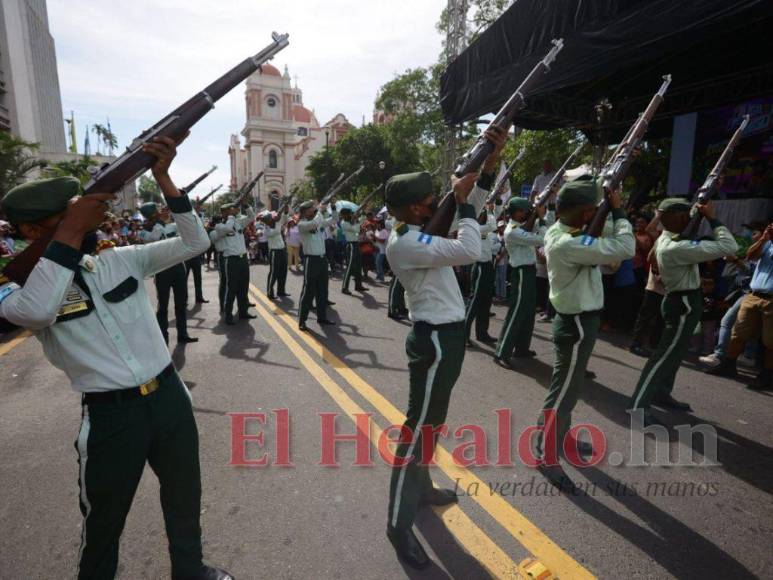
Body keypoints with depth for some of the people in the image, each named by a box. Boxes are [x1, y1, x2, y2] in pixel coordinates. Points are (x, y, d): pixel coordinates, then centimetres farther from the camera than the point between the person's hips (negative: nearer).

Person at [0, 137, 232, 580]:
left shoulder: (123, 260, 4)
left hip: (170, 396, 4)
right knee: (104, 521, 20)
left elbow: (194, 244, -2)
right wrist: (69, 232, -25)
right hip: (110, 416, -4)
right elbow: (36, 313, -30)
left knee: (185, 498, 24)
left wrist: (163, 178, -10)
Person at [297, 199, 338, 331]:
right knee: (308, 291, -5)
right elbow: (314, 223, -29)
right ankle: (301, 321, 1)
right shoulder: (302, 224, -10)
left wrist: (333, 206, 4)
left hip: (322, 258, 7)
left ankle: (322, 317, 25)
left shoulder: (320, 222, 11)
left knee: (322, 290, 13)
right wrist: (320, 210, -17)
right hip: (311, 260, -7)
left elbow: (334, 220, 17)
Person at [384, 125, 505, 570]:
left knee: (432, 418, 21)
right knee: (420, 424, -2)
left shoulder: (422, 231, 8)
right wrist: (462, 201, -15)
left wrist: (492, 160, 8)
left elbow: (471, 212, 16)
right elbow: (470, 252, -28)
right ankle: (400, 522, 12)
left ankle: (421, 488, 40)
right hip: (436, 339, -10)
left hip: (446, 335, 10)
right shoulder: (405, 243, -21)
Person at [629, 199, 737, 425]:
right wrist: (712, 218, -18)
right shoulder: (677, 247, -27)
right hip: (684, 304, -10)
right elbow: (728, 247, -26)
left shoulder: (665, 239, 5)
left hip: (682, 301, 10)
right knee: (665, 355, -9)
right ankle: (638, 405, -6)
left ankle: (661, 394, 33)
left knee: (674, 352, 19)